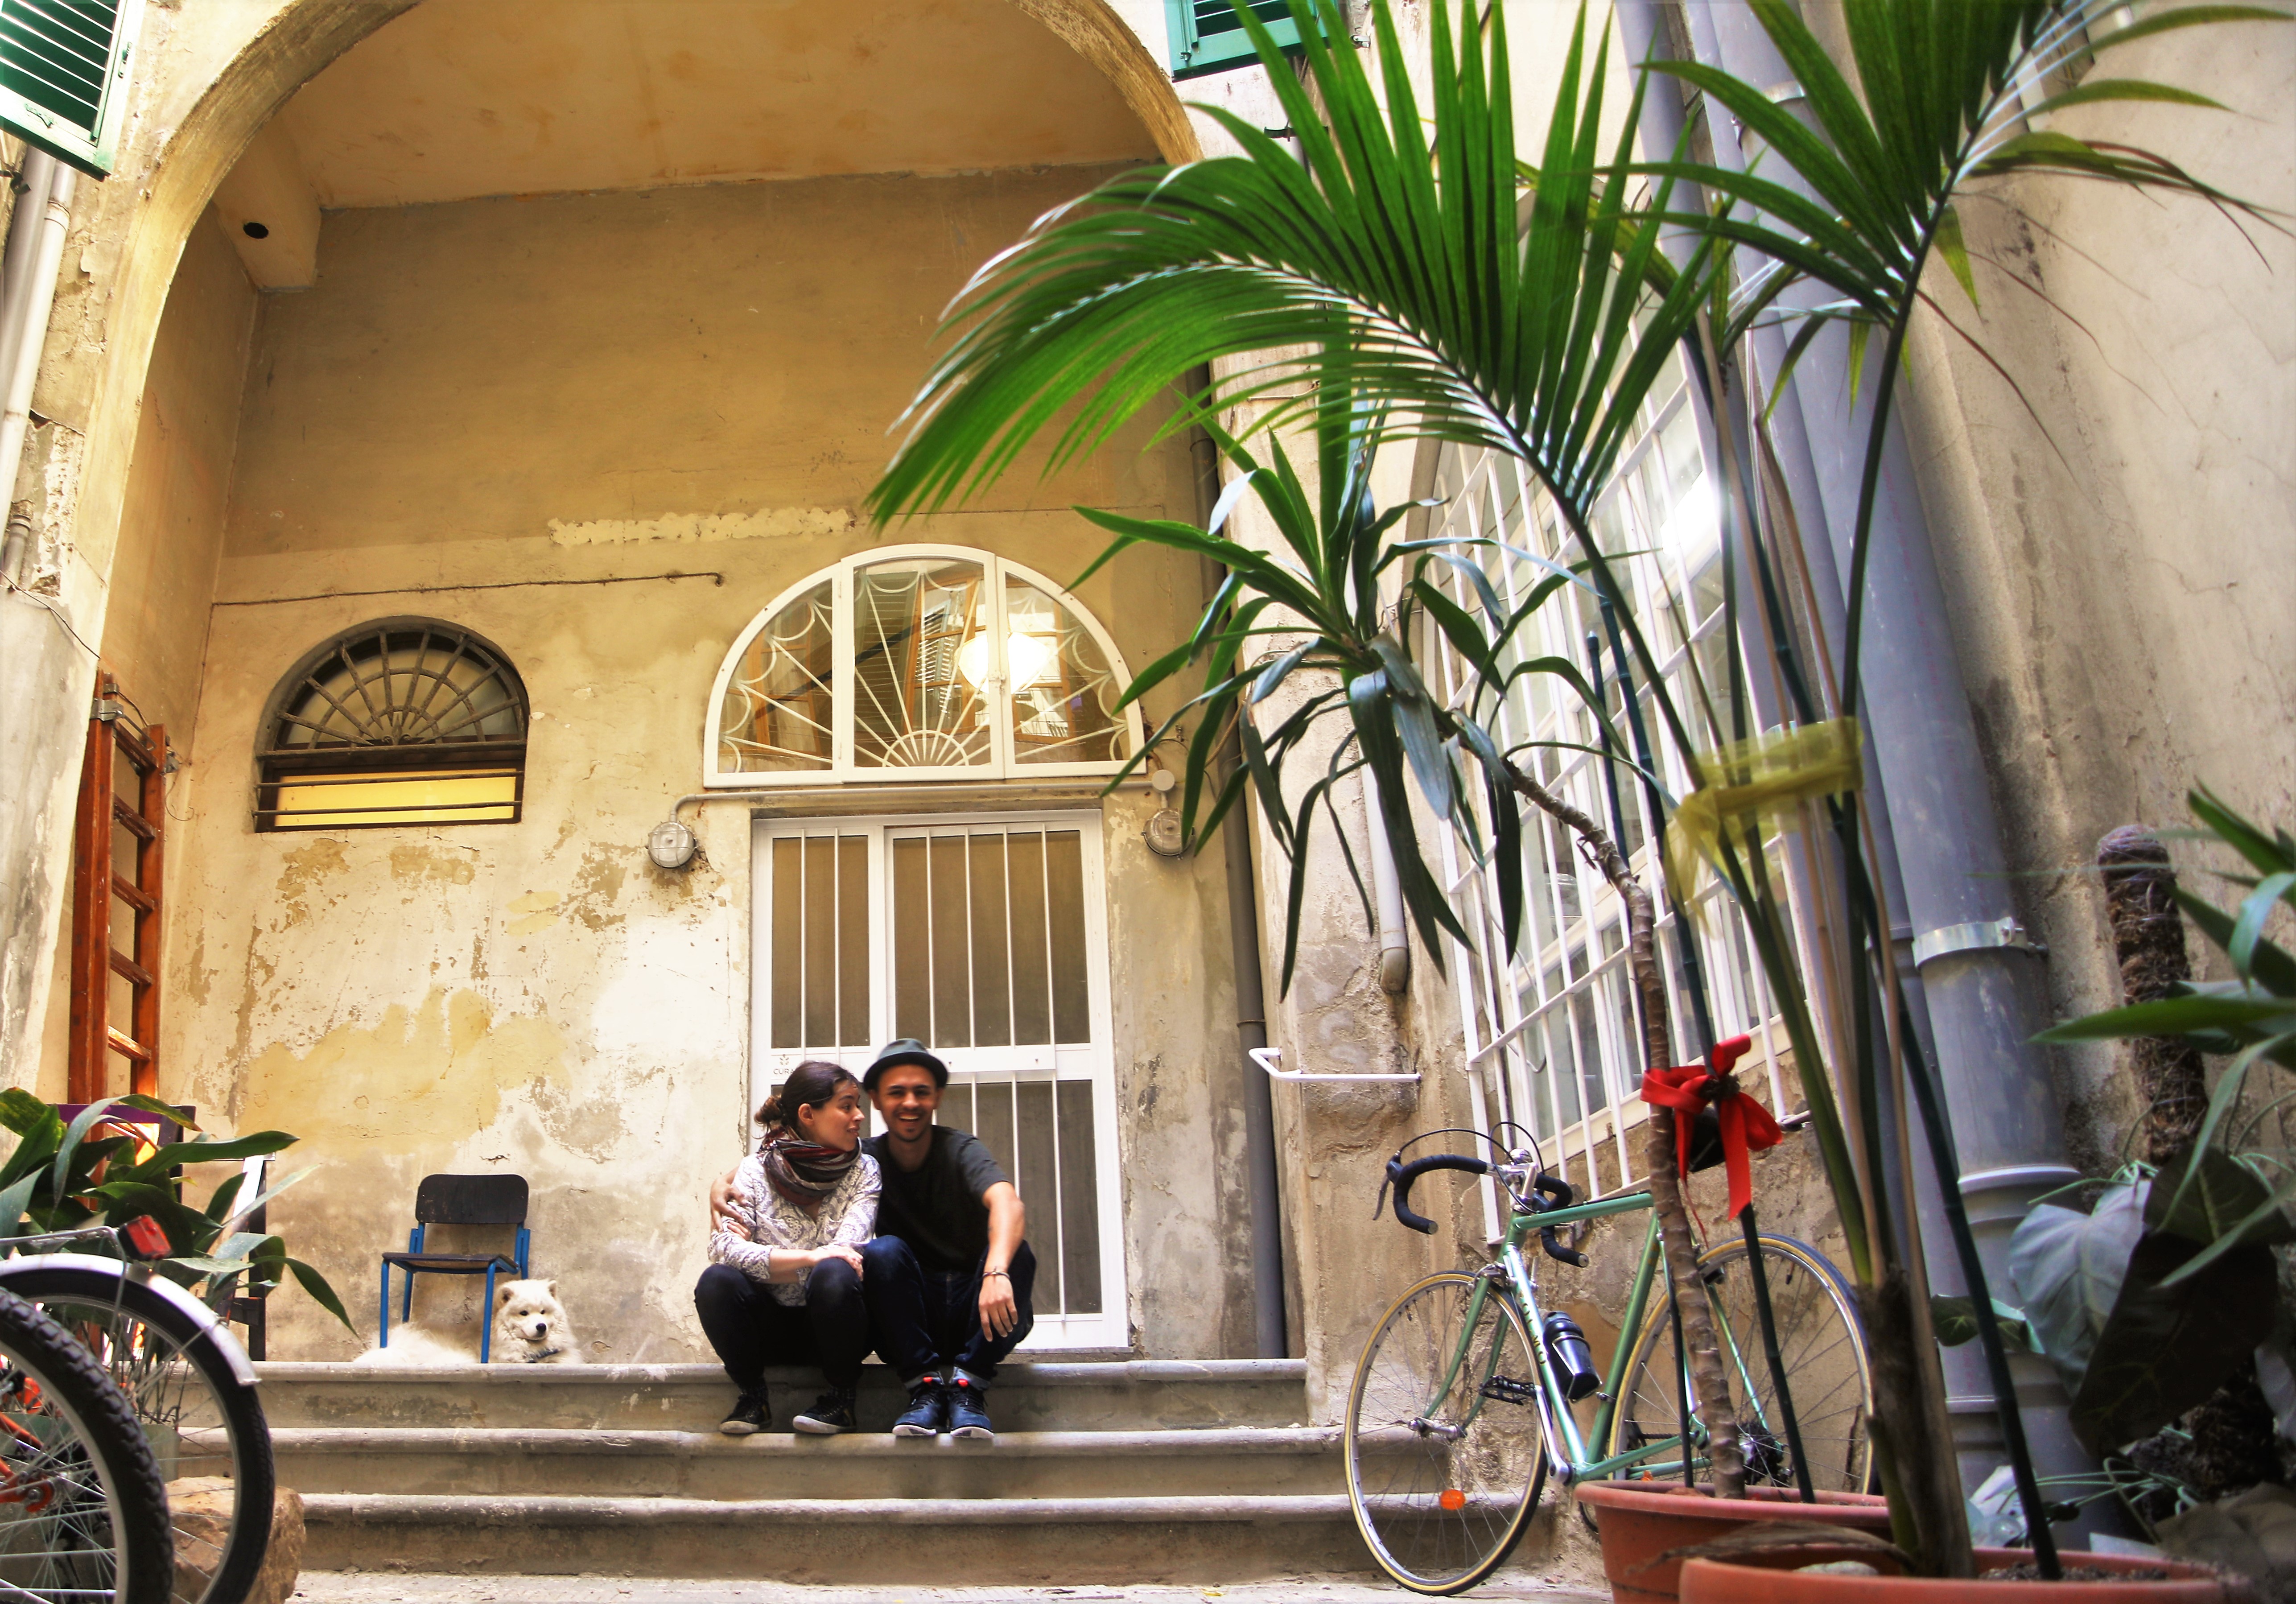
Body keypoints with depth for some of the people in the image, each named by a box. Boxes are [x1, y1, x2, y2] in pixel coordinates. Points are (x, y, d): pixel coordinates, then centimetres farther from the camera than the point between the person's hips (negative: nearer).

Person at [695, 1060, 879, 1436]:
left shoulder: (863, 1171, -2)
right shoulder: (756, 1171, -3)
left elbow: (845, 1248, -15)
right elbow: (724, 1247, -19)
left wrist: (767, 1258, -10)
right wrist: (809, 1257, -28)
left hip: (830, 1322, -1)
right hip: (772, 1326, 1)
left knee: (834, 1274, -33)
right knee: (716, 1281, -27)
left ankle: (841, 1398, -11)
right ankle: (752, 1396, -4)